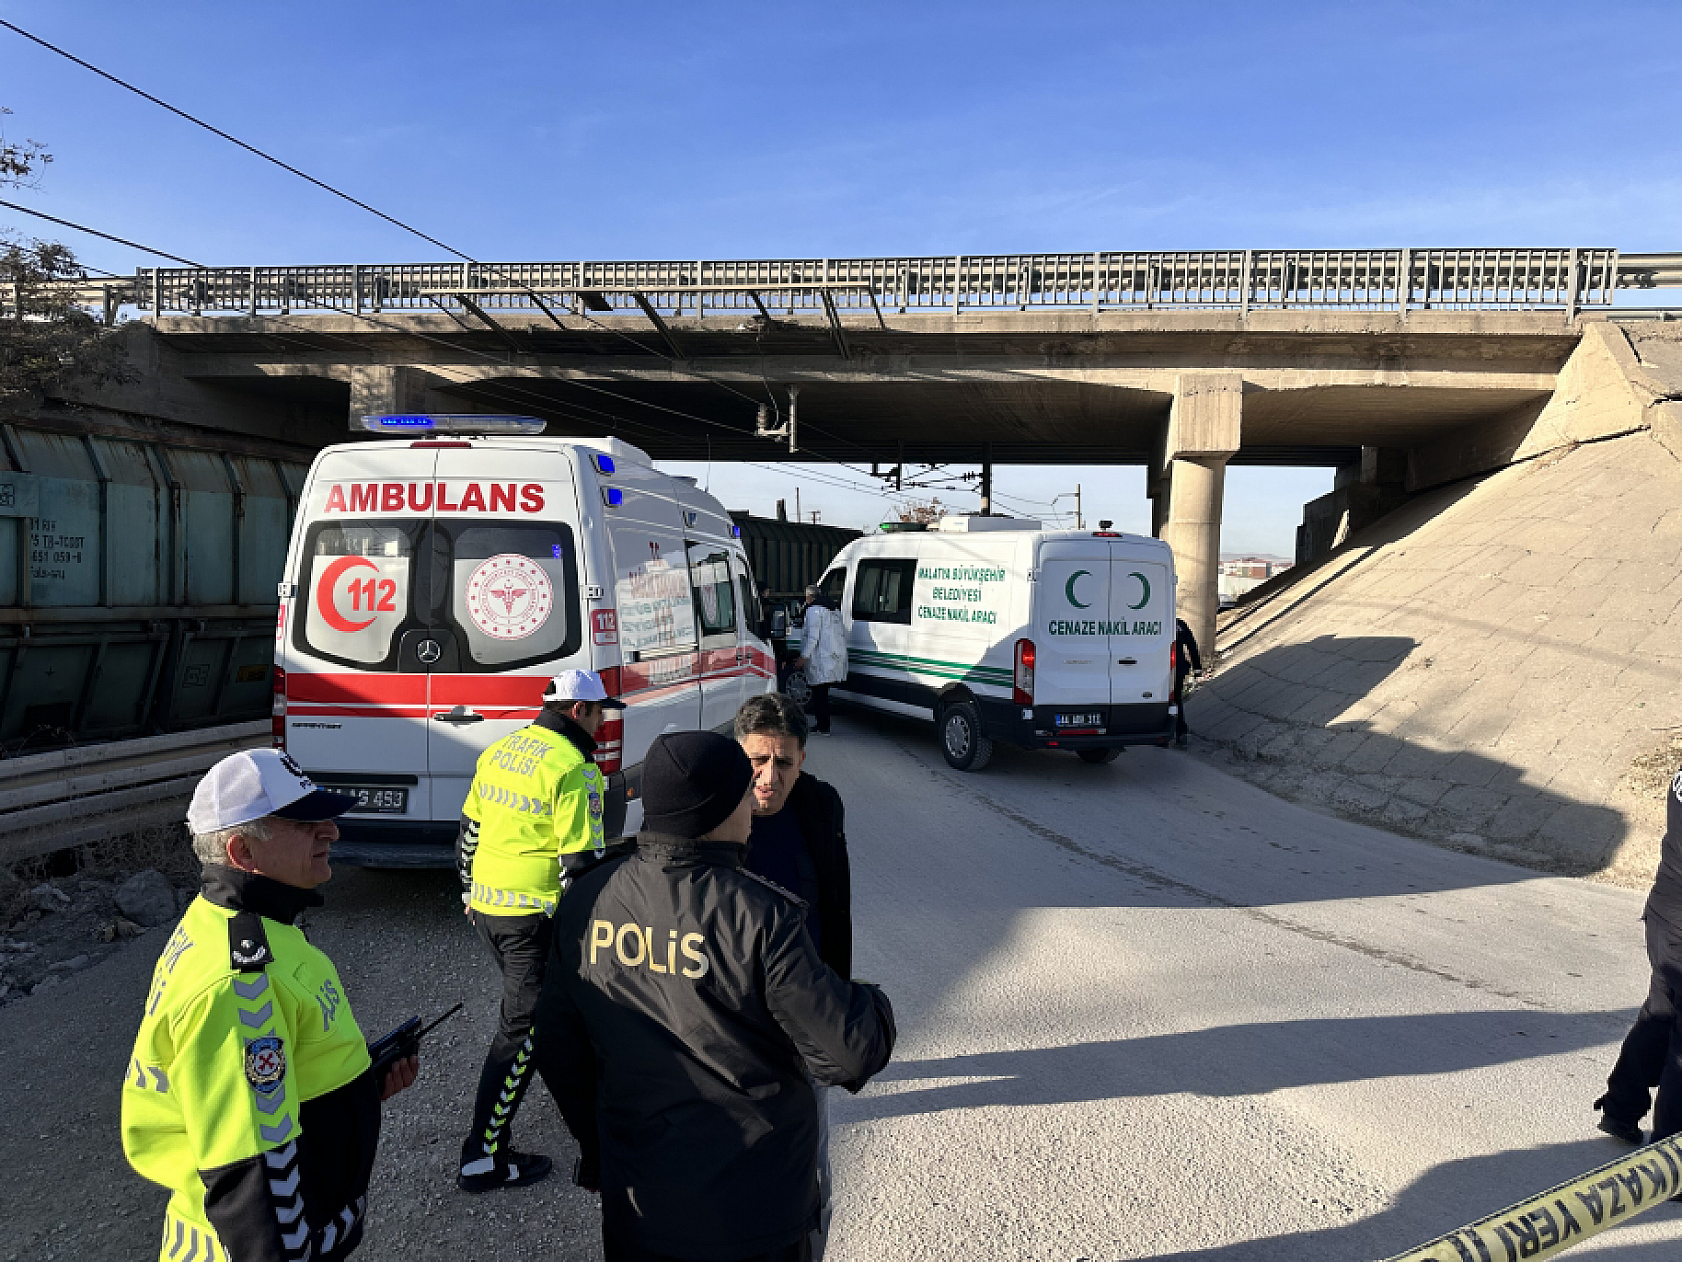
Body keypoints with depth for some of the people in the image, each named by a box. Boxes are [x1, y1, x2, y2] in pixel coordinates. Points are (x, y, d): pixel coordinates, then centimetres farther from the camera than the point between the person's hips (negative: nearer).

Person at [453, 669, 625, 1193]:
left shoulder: (498, 751, 7)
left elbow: (469, 833, 16)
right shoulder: (574, 770, -18)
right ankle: (483, 1158, 5)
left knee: (529, 1003, 26)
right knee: (522, 1027, 0)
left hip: (485, 908, 9)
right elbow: (580, 862, -19)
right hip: (534, 916, -9)